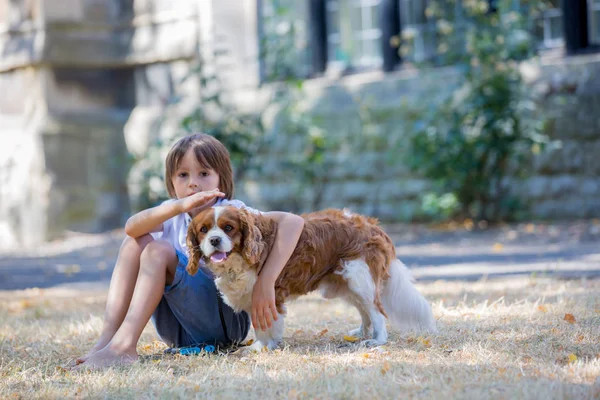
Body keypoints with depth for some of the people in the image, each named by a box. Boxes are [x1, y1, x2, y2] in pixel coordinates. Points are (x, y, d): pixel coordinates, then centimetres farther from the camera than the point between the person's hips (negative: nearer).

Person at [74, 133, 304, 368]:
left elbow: (293, 222, -23)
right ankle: (108, 337, -21)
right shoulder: (174, 216, 7)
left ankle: (124, 345, -34)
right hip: (177, 331, 5)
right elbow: (132, 227, -16)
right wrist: (179, 206, -34)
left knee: (158, 250, -21)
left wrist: (266, 281, -34)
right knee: (137, 241, -9)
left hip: (226, 320, -5)